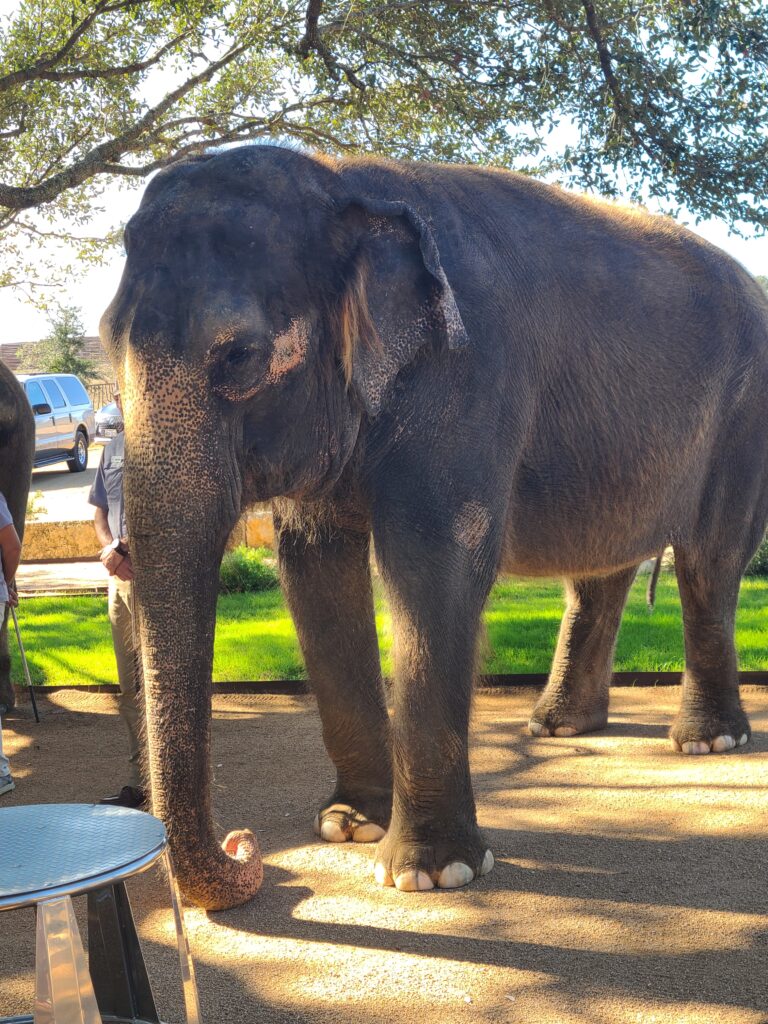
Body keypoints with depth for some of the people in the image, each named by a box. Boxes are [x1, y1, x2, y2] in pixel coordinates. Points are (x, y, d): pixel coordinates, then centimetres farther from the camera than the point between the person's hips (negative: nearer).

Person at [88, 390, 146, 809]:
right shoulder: (113, 449, 15)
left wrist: (126, 548, -14)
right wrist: (111, 547, -1)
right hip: (121, 577, 7)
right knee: (130, 687, 12)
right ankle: (139, 781, 22)